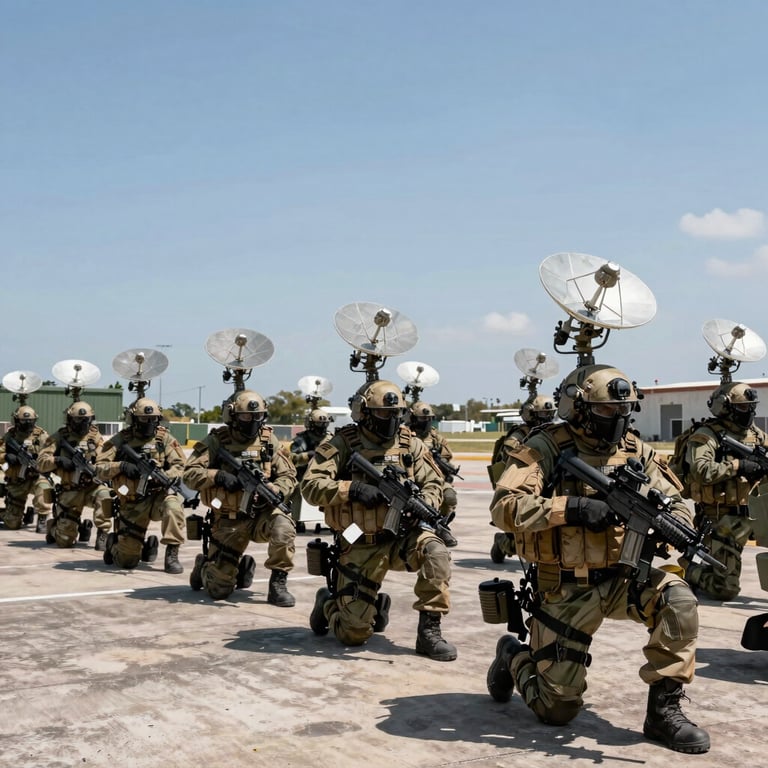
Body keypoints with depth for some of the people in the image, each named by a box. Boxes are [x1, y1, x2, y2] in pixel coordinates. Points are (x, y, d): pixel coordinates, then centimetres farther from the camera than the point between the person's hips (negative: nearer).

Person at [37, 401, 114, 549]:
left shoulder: (95, 437, 2)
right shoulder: (59, 436, -1)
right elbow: (41, 461, -6)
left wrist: (94, 468, -27)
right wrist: (58, 460, -25)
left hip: (92, 486, 0)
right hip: (70, 492, 0)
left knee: (105, 496, -37)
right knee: (65, 541, 1)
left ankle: (102, 534, -18)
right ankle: (54, 527, 37)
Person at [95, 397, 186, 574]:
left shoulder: (164, 438, -1)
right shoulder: (120, 440, -2)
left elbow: (179, 466, -6)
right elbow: (99, 468, -7)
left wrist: (164, 477, -26)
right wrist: (121, 466, -25)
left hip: (159, 494, 0)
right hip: (133, 503, 0)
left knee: (173, 507, -38)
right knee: (127, 561, 2)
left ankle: (172, 554, -21)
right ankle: (113, 543, 39)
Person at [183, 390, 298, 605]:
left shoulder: (269, 441, 1)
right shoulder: (217, 441, -6)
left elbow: (288, 475, 2)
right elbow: (190, 473, -11)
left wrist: (275, 490, -19)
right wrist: (218, 476, -27)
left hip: (262, 512, 2)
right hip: (229, 521, -1)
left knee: (283, 528, -34)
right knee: (219, 590, 0)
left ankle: (278, 585, -13)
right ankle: (204, 567, 37)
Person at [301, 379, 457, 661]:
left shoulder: (410, 444, 2)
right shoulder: (342, 444, -8)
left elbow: (433, 482, 7)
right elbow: (310, 486, -16)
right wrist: (353, 489, -29)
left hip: (401, 536, 3)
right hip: (360, 547, -3)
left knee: (435, 551, -31)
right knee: (353, 635, 0)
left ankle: (429, 631, -15)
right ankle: (328, 603, 35)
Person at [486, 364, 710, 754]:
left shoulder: (634, 450, 0)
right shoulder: (547, 447, -15)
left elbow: (676, 503, 2)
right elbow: (504, 506, -25)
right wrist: (573, 507, -34)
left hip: (622, 577, 4)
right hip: (566, 590, -4)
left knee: (678, 602, -27)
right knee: (557, 710, 3)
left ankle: (664, 711, -8)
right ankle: (513, 657, 36)